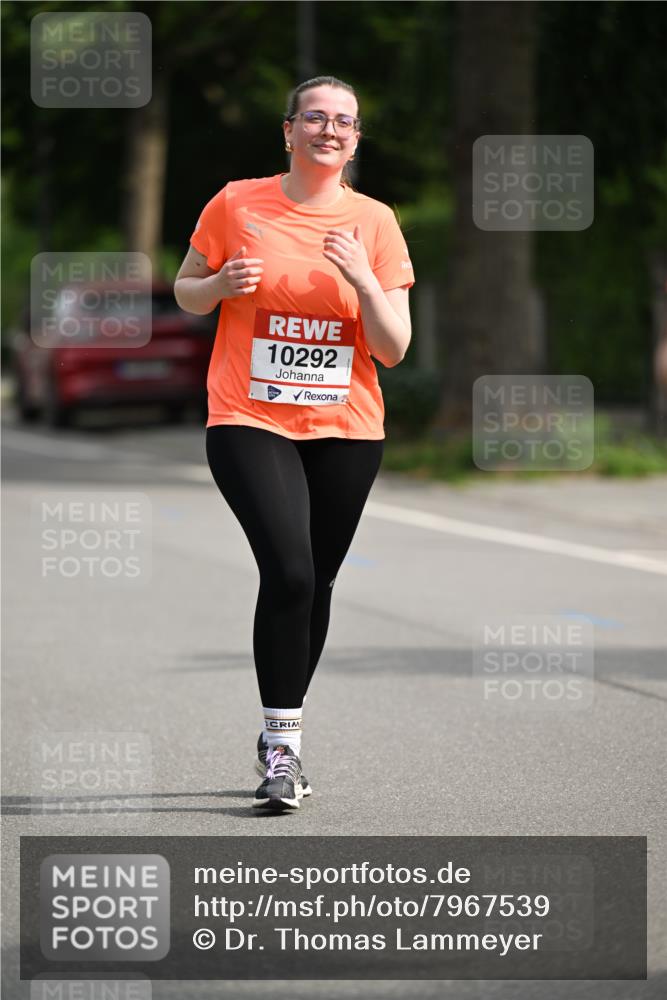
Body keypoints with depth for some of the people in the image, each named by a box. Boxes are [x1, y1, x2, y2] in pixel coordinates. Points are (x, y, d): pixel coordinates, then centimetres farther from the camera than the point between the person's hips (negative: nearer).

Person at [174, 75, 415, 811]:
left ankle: (282, 739, 24)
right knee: (289, 571, -19)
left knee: (315, 585, 6)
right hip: (249, 421, -3)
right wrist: (221, 285, -10)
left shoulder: (374, 223, 3)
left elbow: (393, 349, 0)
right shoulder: (236, 205, 0)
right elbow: (185, 290, 12)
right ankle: (281, 744, -12)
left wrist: (362, 280, -16)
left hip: (345, 430, 3)